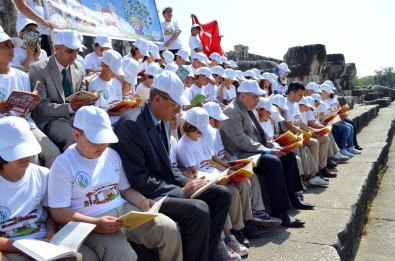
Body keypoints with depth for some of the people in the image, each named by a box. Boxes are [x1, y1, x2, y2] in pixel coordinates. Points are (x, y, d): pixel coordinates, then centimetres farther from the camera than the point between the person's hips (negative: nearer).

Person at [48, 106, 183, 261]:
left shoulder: (112, 155, 10)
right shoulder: (63, 165, -9)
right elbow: (58, 212, -11)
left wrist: (143, 202, -4)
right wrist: (95, 224, -23)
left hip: (124, 210, 6)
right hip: (91, 223, -5)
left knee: (170, 229, -13)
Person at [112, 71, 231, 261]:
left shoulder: (162, 121, 8)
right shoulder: (131, 124, -20)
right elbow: (139, 181, -23)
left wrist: (188, 183, -2)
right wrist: (181, 192, -19)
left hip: (166, 186, 9)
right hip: (145, 196, -9)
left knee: (221, 194, 3)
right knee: (199, 210, -29)